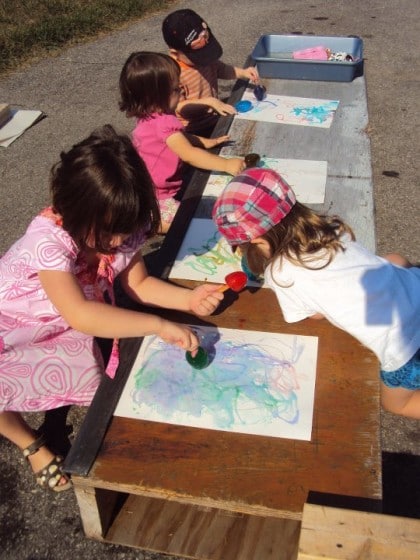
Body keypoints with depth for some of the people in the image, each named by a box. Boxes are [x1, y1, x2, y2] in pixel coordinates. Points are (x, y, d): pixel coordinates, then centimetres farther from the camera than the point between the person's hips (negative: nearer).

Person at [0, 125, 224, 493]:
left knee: (94, 388, -8)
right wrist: (159, 326, -52)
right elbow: (79, 315, -52)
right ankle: (30, 444, 11)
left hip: (67, 326, 5)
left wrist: (189, 300, -27)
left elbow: (139, 283, -10)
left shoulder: (122, 228, -22)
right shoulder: (49, 239, -40)